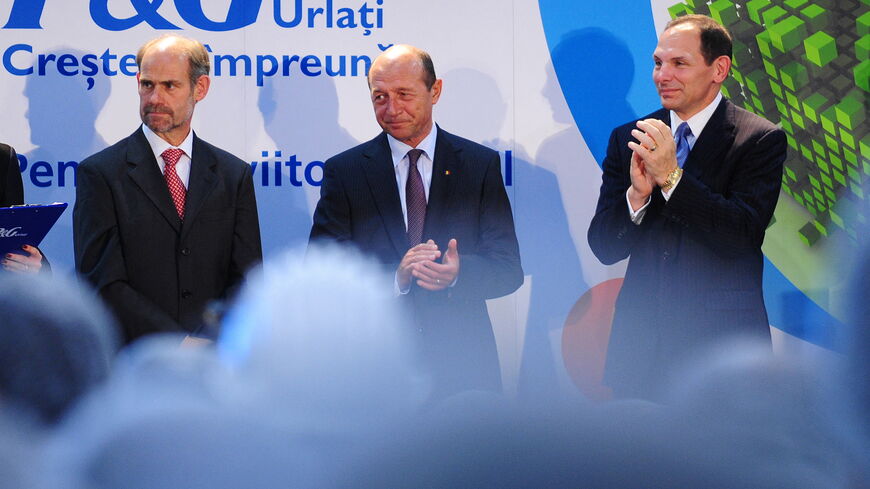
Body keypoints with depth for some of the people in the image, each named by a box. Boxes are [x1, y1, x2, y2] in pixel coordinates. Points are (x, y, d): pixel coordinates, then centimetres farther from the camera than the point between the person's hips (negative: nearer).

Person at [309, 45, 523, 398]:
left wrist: (458, 273, -21)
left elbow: (509, 269, 1)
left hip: (462, 367, 1)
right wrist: (393, 278, -22)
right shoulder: (344, 171, 3)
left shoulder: (480, 165, 4)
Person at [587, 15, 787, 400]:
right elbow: (604, 248, 3)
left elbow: (743, 237, -15)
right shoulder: (627, 139, 8)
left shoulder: (761, 139, -4)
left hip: (722, 341, -3)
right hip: (641, 338, 3)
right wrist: (637, 193, -16)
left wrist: (670, 176, -21)